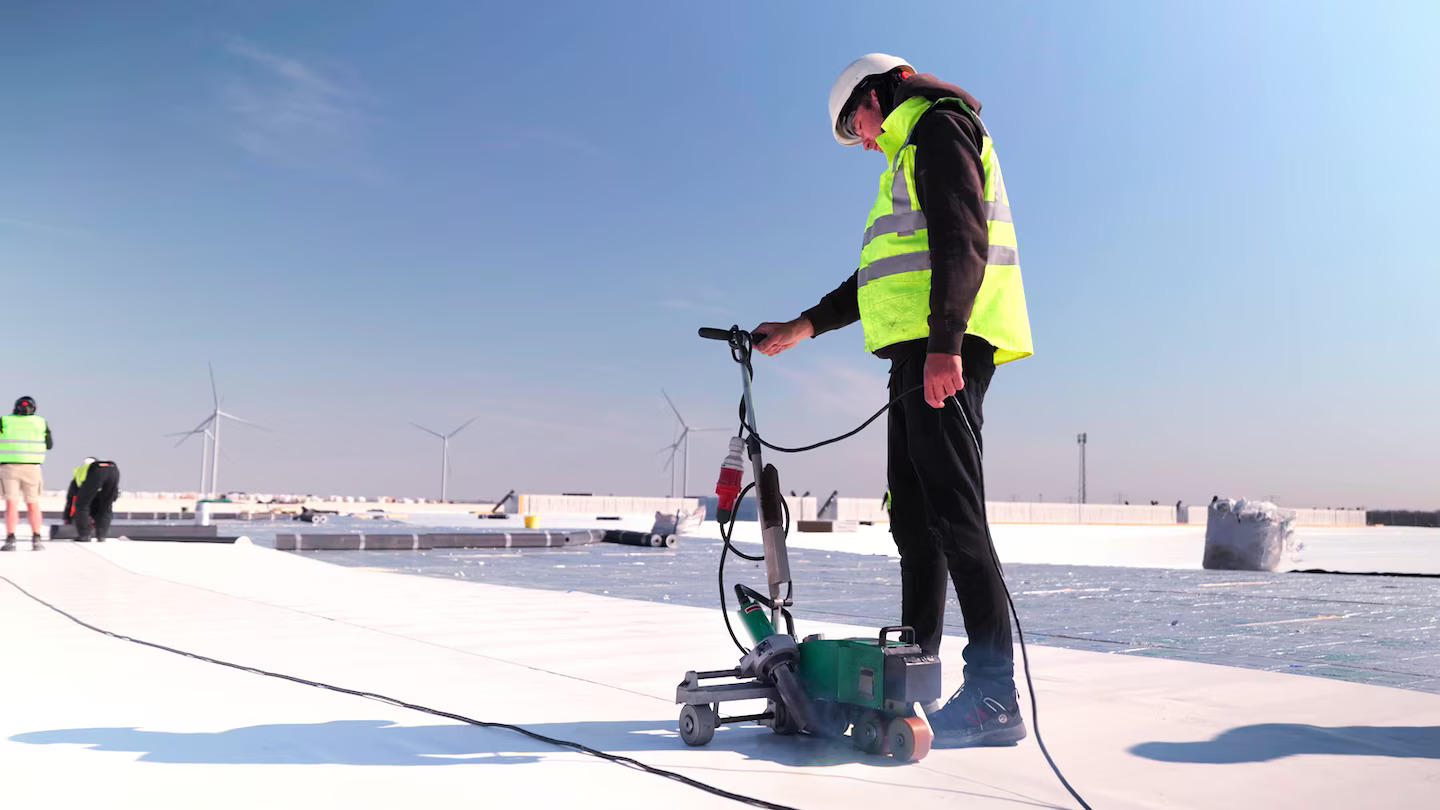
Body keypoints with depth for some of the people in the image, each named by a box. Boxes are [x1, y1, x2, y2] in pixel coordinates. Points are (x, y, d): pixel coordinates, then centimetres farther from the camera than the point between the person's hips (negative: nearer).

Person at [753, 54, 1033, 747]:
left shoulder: (937, 126, 1)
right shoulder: (911, 155, 32)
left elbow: (963, 240, -15)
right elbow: (884, 277, 35)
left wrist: (944, 344, -24)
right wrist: (803, 326, 35)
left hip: (945, 353, -10)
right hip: (920, 355, 10)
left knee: (951, 511, -15)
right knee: (913, 514, 9)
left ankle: (994, 694, -13)